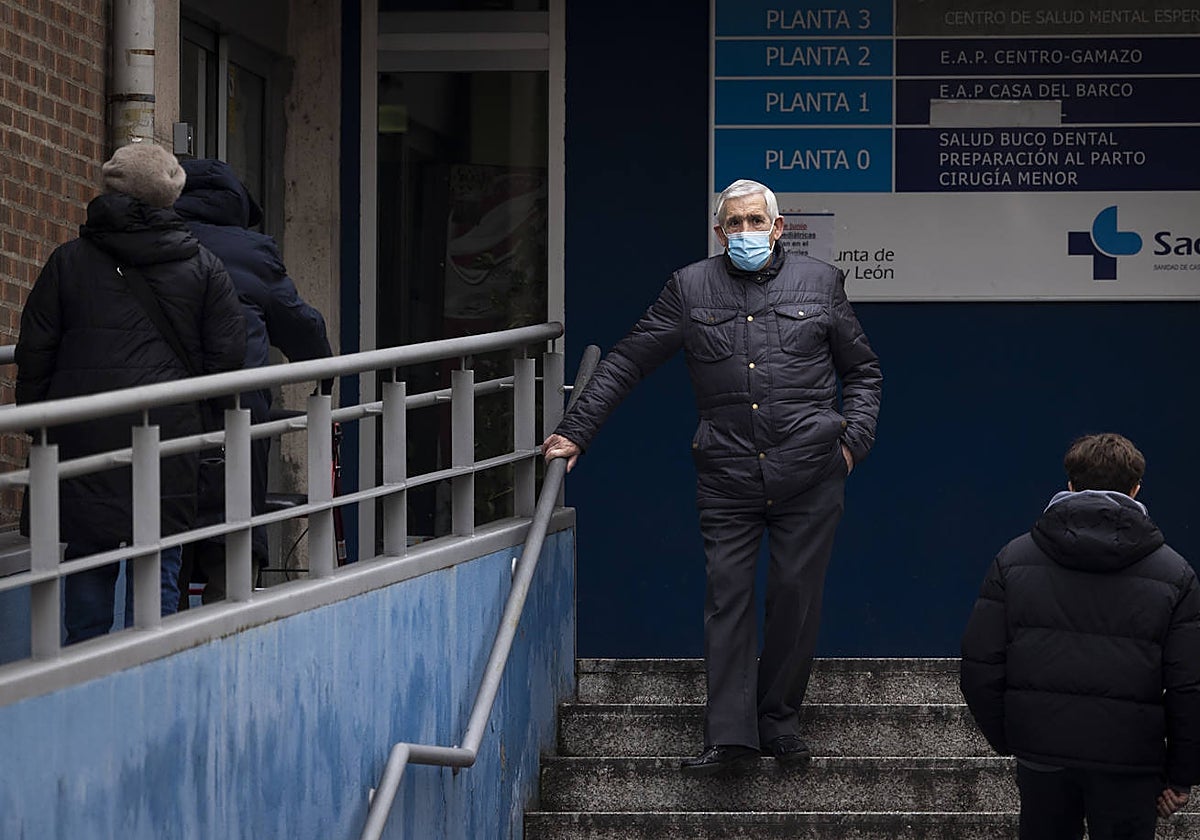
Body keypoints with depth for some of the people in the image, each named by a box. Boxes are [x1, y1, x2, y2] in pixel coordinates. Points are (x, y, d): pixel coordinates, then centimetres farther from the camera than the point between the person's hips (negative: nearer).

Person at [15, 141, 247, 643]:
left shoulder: (68, 262, 4)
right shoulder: (203, 267, 4)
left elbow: (34, 352, 4)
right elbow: (228, 355, 2)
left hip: (83, 433, 1)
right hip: (168, 430, -1)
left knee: (88, 555, 8)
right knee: (158, 563, 3)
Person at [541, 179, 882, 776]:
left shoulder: (820, 284, 8)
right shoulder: (691, 289, 7)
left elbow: (862, 371, 17)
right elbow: (624, 363, 9)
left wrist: (854, 438, 3)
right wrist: (575, 432, 4)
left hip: (809, 474, 0)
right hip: (726, 475, 0)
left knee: (796, 594, 3)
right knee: (727, 597, -4)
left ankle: (779, 721, 16)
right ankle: (729, 734, -4)